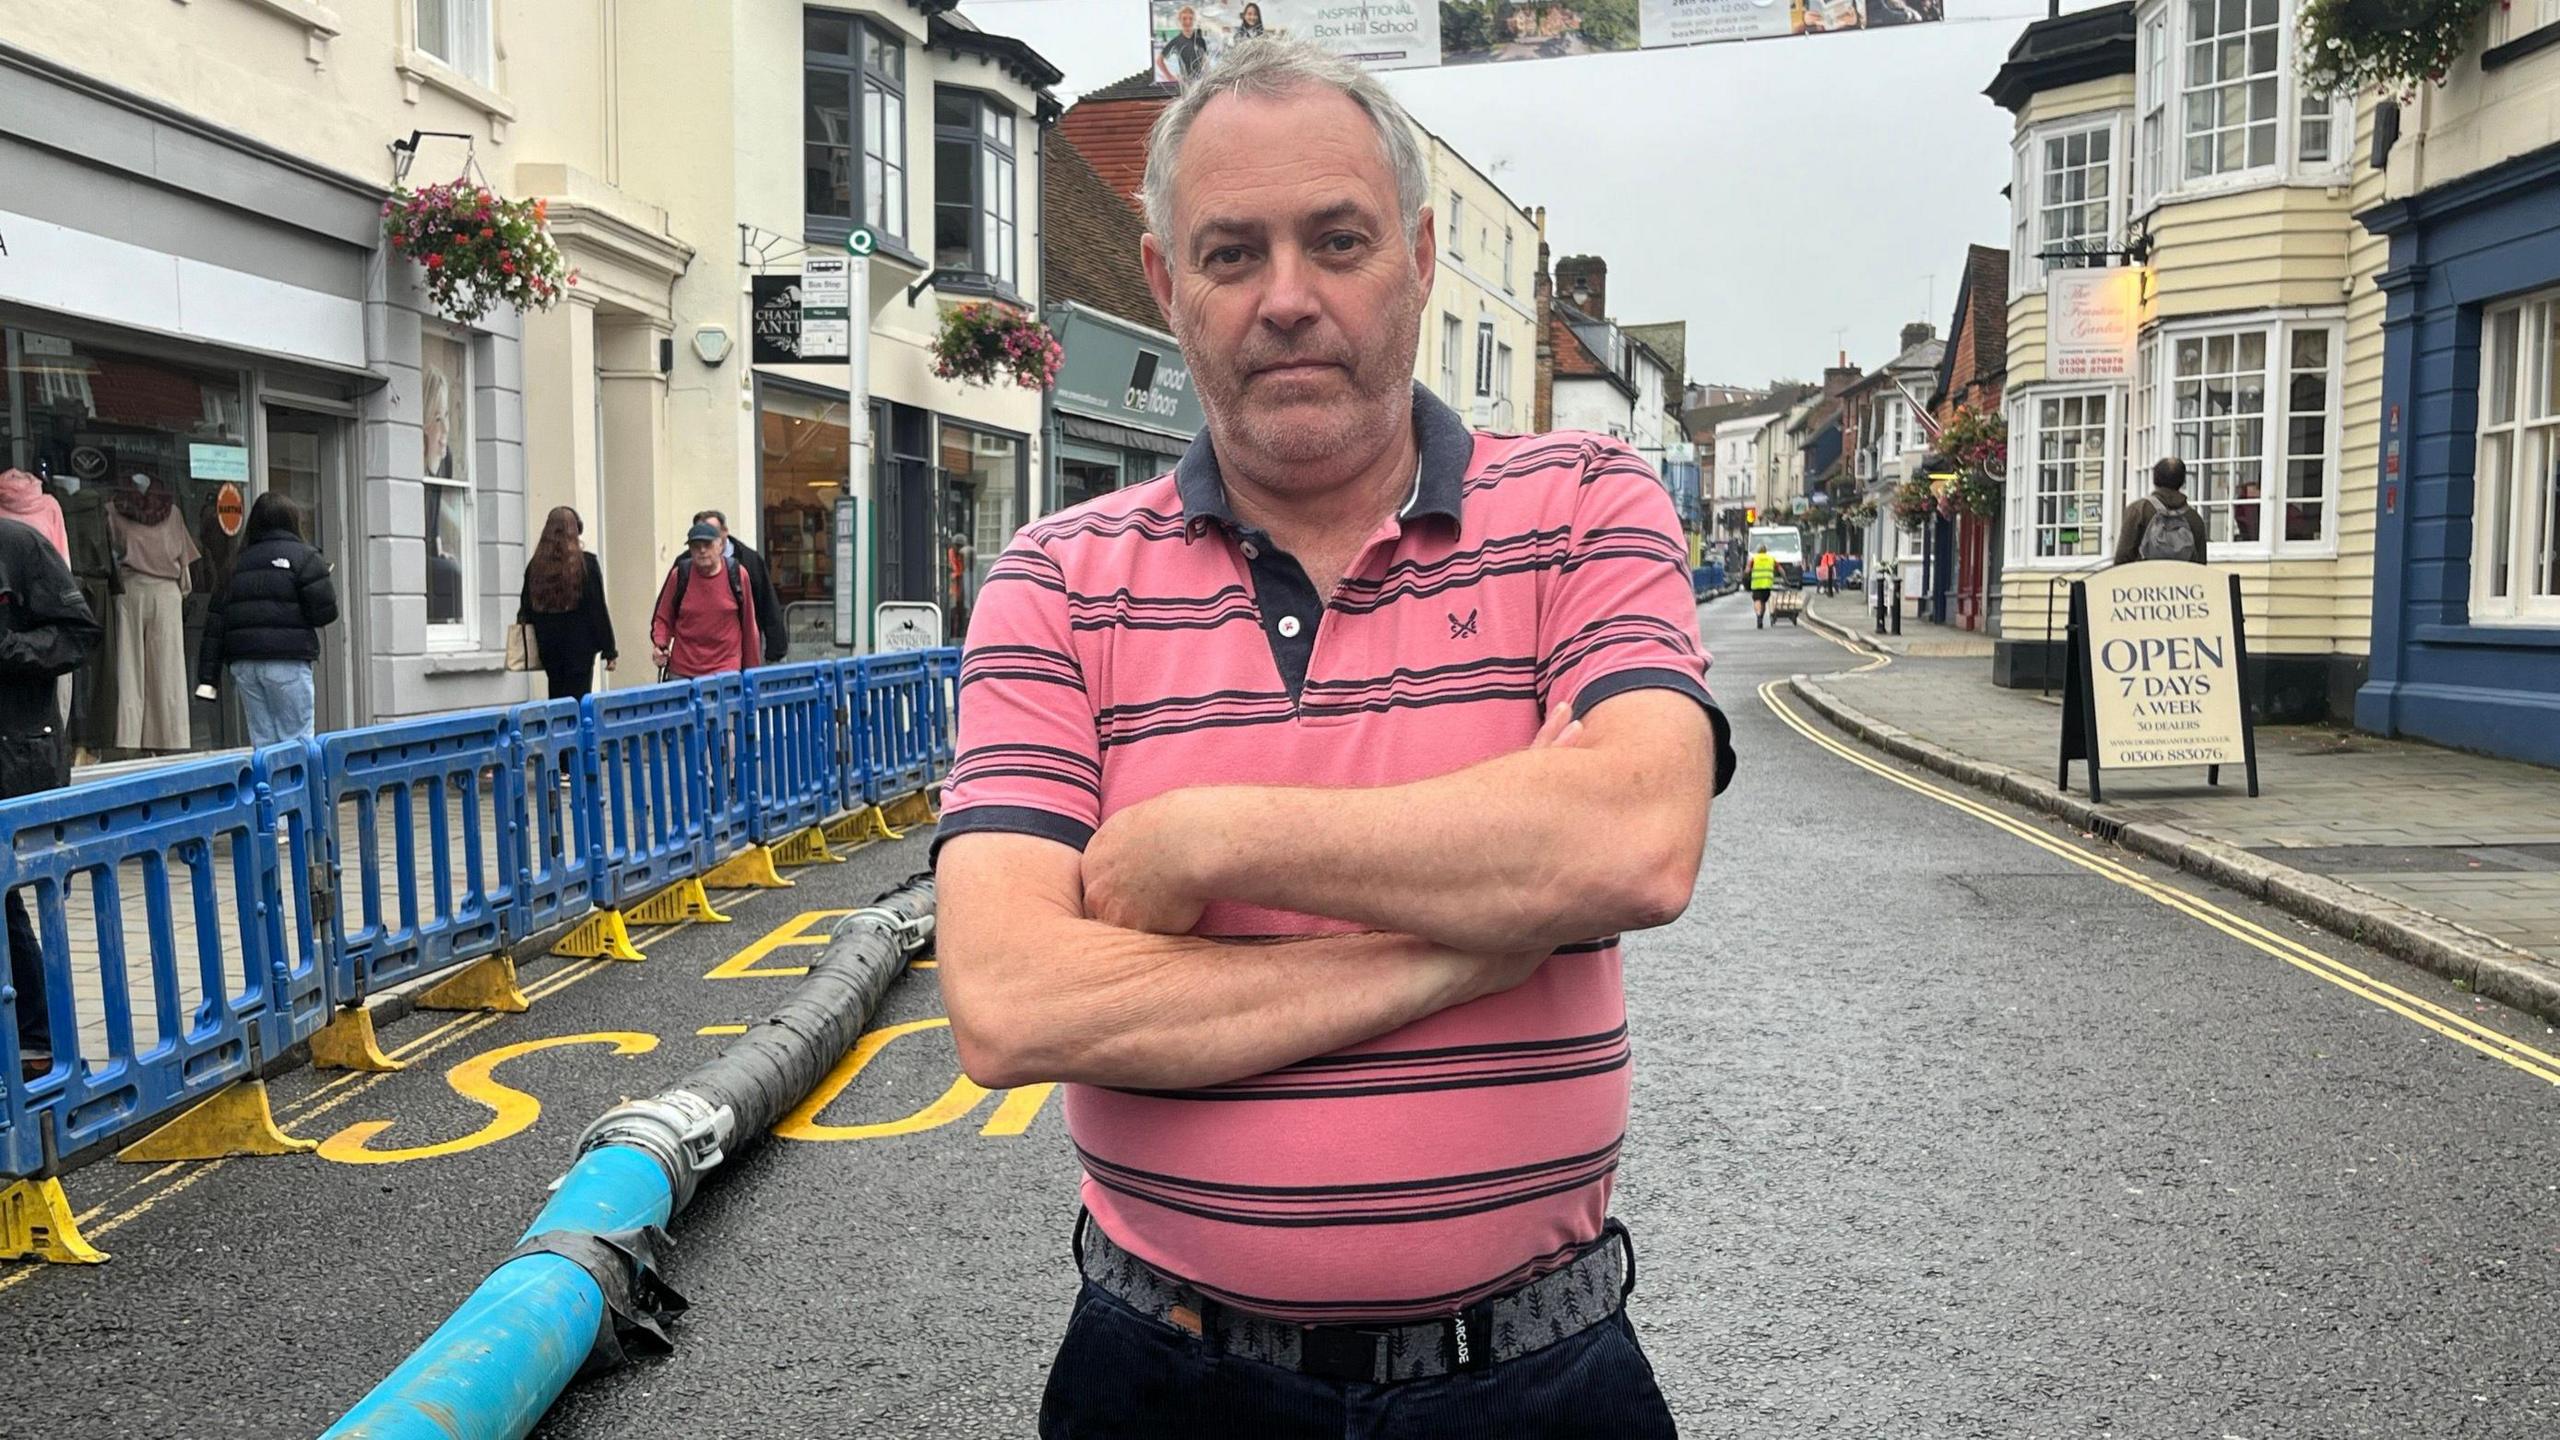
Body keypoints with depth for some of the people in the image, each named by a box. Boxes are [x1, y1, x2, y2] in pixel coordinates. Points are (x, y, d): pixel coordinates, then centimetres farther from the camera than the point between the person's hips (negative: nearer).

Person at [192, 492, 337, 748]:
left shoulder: (238, 564, 17)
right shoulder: (304, 557, 0)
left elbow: (215, 622, 13)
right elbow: (325, 613, -8)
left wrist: (208, 676, 13)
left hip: (243, 664, 5)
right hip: (287, 661, -5)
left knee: (262, 739, 8)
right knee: (296, 739, -3)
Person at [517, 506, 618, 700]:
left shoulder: (535, 565, 2)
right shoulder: (587, 563, -9)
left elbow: (526, 608, 5)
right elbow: (598, 609, -8)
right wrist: (609, 650, -3)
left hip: (548, 646, 4)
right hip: (580, 646, -4)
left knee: (556, 699, 14)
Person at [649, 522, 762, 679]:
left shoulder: (737, 574, -1)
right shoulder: (679, 575, 0)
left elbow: (748, 624, 6)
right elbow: (662, 618, 11)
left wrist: (751, 669, 8)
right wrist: (660, 645, -8)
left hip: (726, 672, -1)